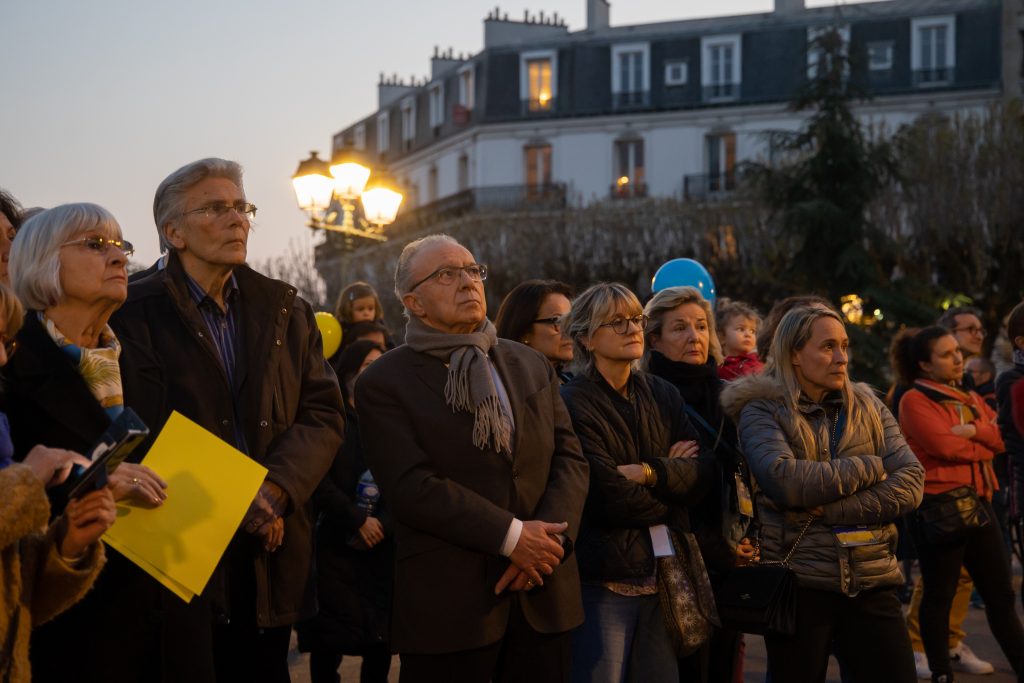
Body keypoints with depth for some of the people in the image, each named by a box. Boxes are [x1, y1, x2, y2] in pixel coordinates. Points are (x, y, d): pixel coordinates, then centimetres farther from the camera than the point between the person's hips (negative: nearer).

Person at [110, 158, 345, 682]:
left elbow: (324, 414, 3)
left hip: (270, 554, 4)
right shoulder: (137, 312, -3)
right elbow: (148, 431, -10)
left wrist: (275, 488, -13)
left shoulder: (284, 310, 11)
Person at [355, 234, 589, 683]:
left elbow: (569, 458, 7)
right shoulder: (384, 384, -3)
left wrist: (548, 538, -10)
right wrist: (511, 536, -17)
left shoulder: (531, 366, 14)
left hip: (543, 594, 5)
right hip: (448, 605, -4)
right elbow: (413, 486, -13)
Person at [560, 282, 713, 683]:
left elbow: (703, 473, 1)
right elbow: (608, 497, -18)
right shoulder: (573, 405, -10)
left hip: (663, 573, 6)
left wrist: (649, 472, -15)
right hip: (605, 577, -6)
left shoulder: (662, 395, 11)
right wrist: (671, 477, -2)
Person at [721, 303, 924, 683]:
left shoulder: (868, 408, 10)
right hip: (796, 584, -3)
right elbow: (786, 482, -19)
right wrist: (870, 467, -9)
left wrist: (831, 510, -15)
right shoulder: (761, 410, -1)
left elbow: (910, 484, -2)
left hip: (872, 584, 3)